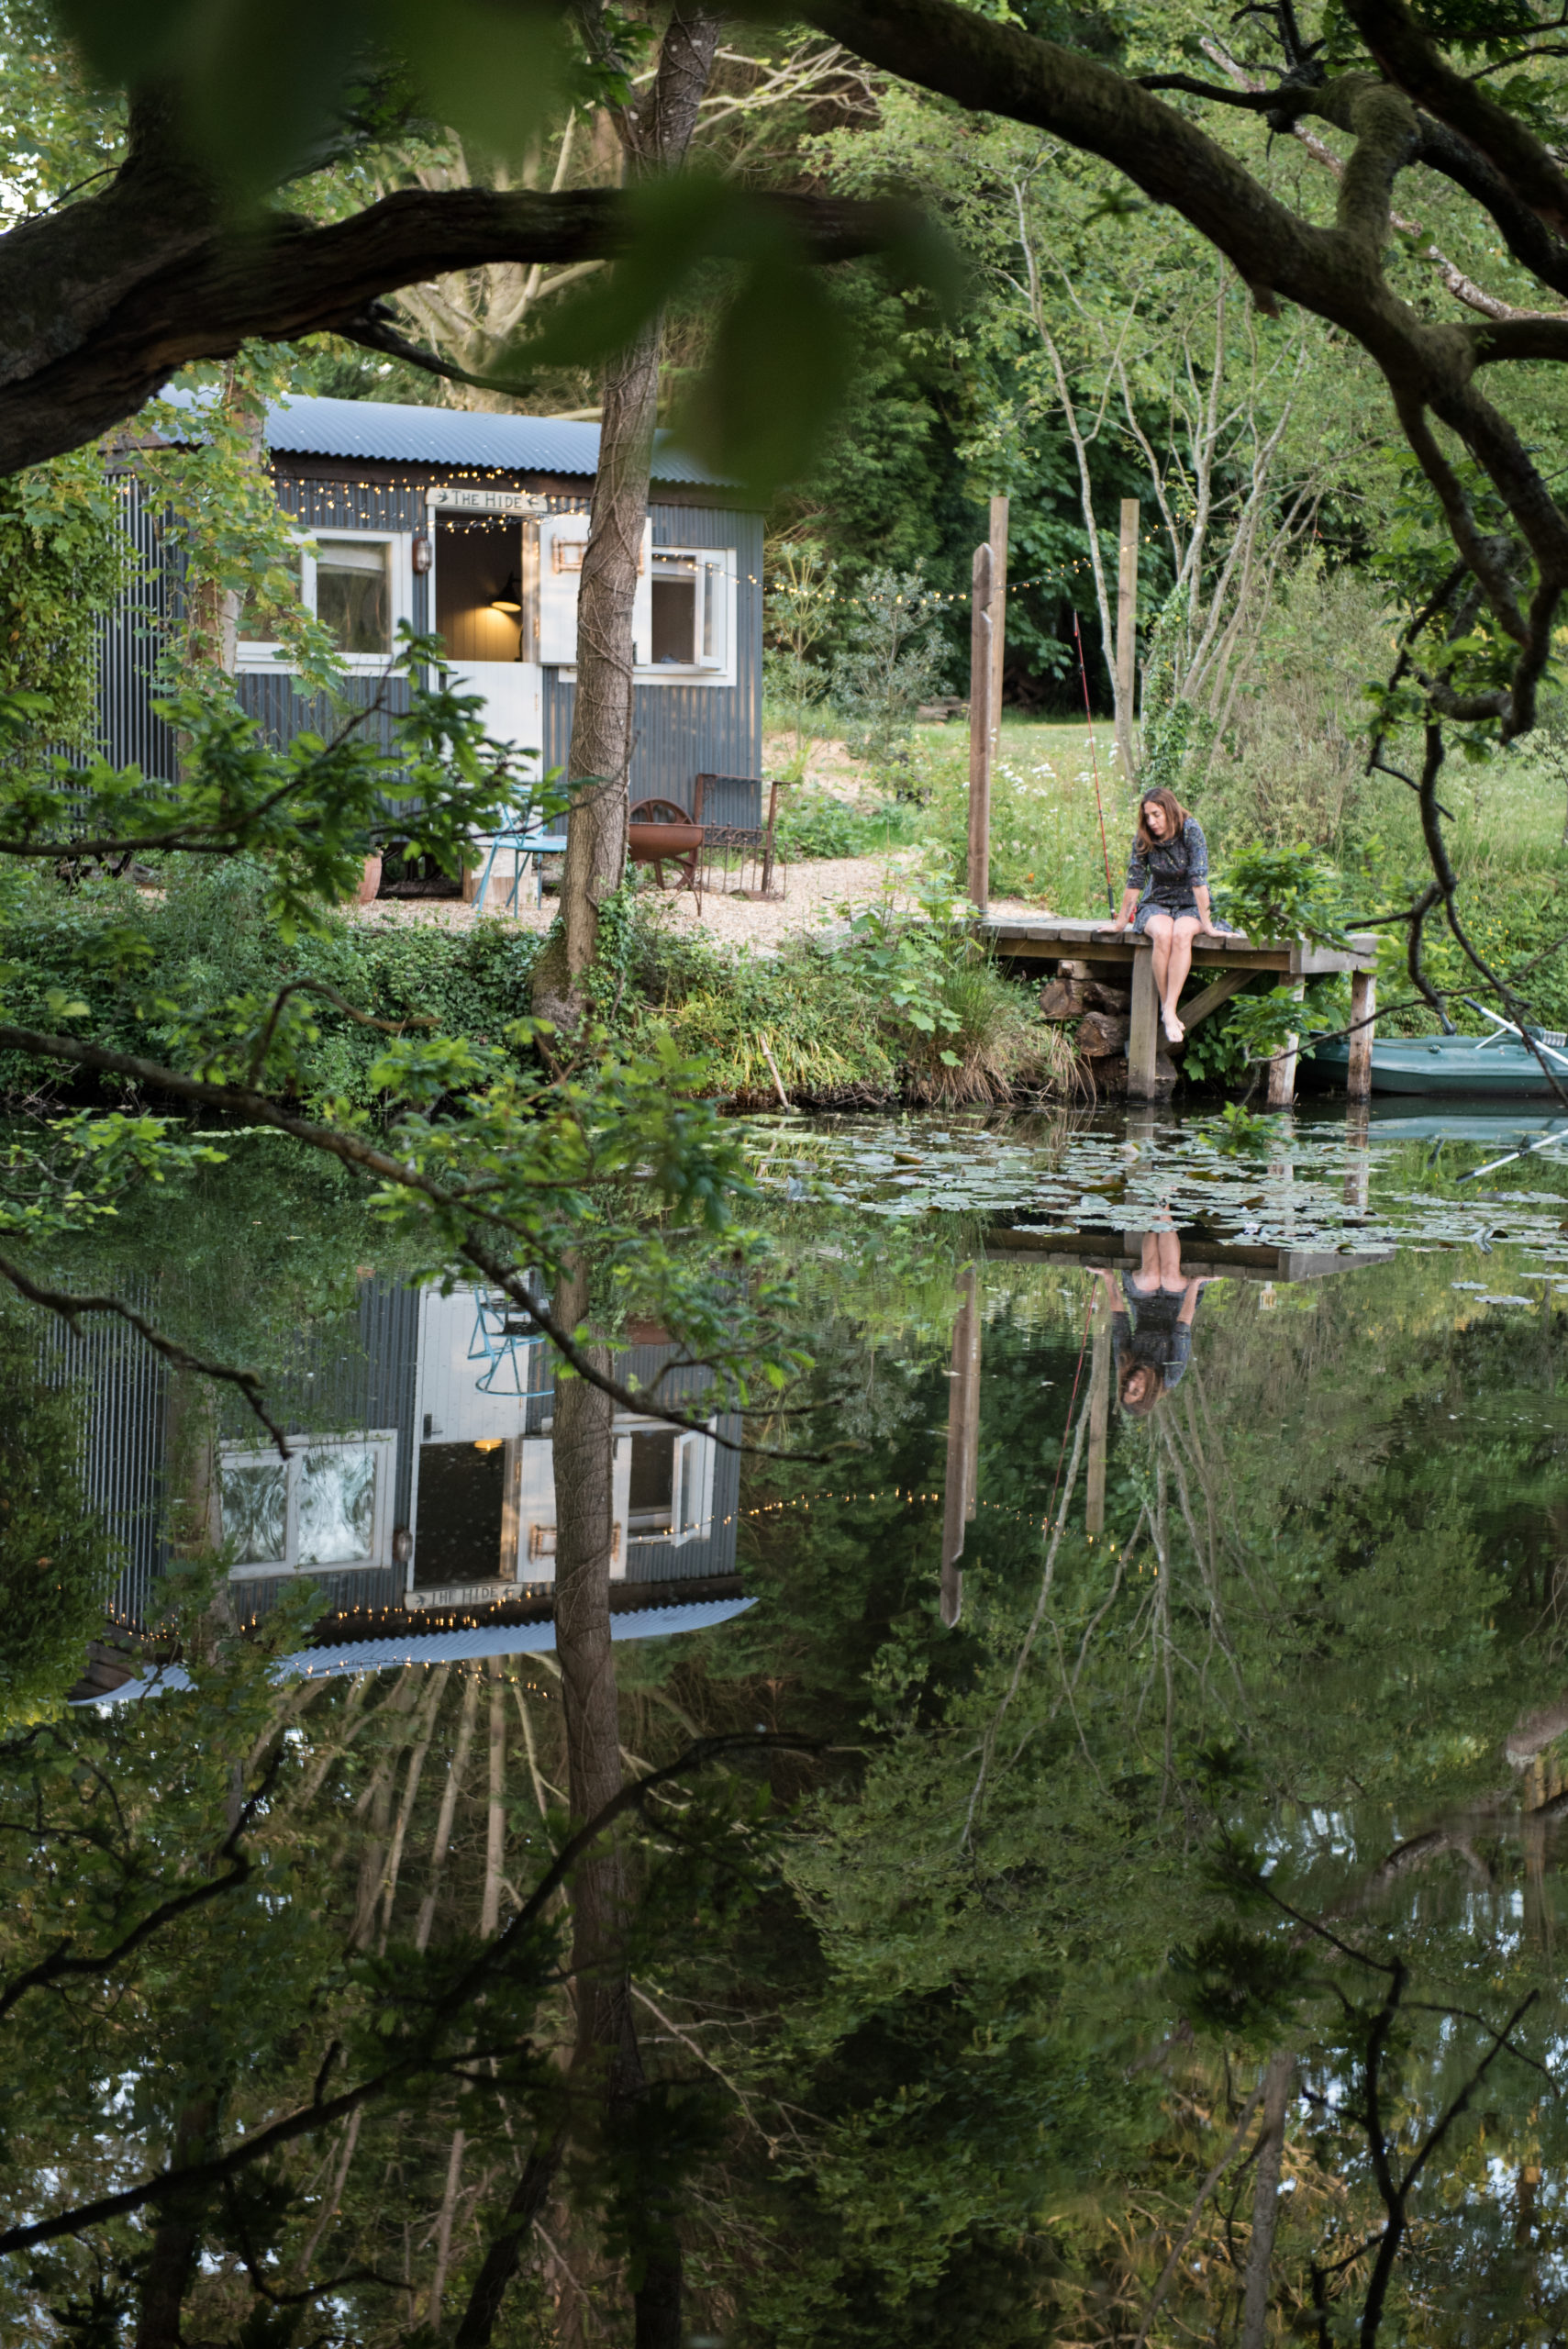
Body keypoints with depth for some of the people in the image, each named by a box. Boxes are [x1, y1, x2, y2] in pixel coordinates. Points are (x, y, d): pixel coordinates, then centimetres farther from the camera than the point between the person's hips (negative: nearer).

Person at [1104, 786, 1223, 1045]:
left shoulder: (1190, 831, -15)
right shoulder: (1143, 838, -6)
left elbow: (1199, 878, -19)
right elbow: (1135, 881, 1)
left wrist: (1206, 924, -22)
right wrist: (1120, 923, 5)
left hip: (1190, 906, -2)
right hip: (1156, 904, 2)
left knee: (1181, 934, -36)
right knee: (1162, 933, -34)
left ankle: (1170, 1010, -40)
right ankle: (1166, 1009, -30)